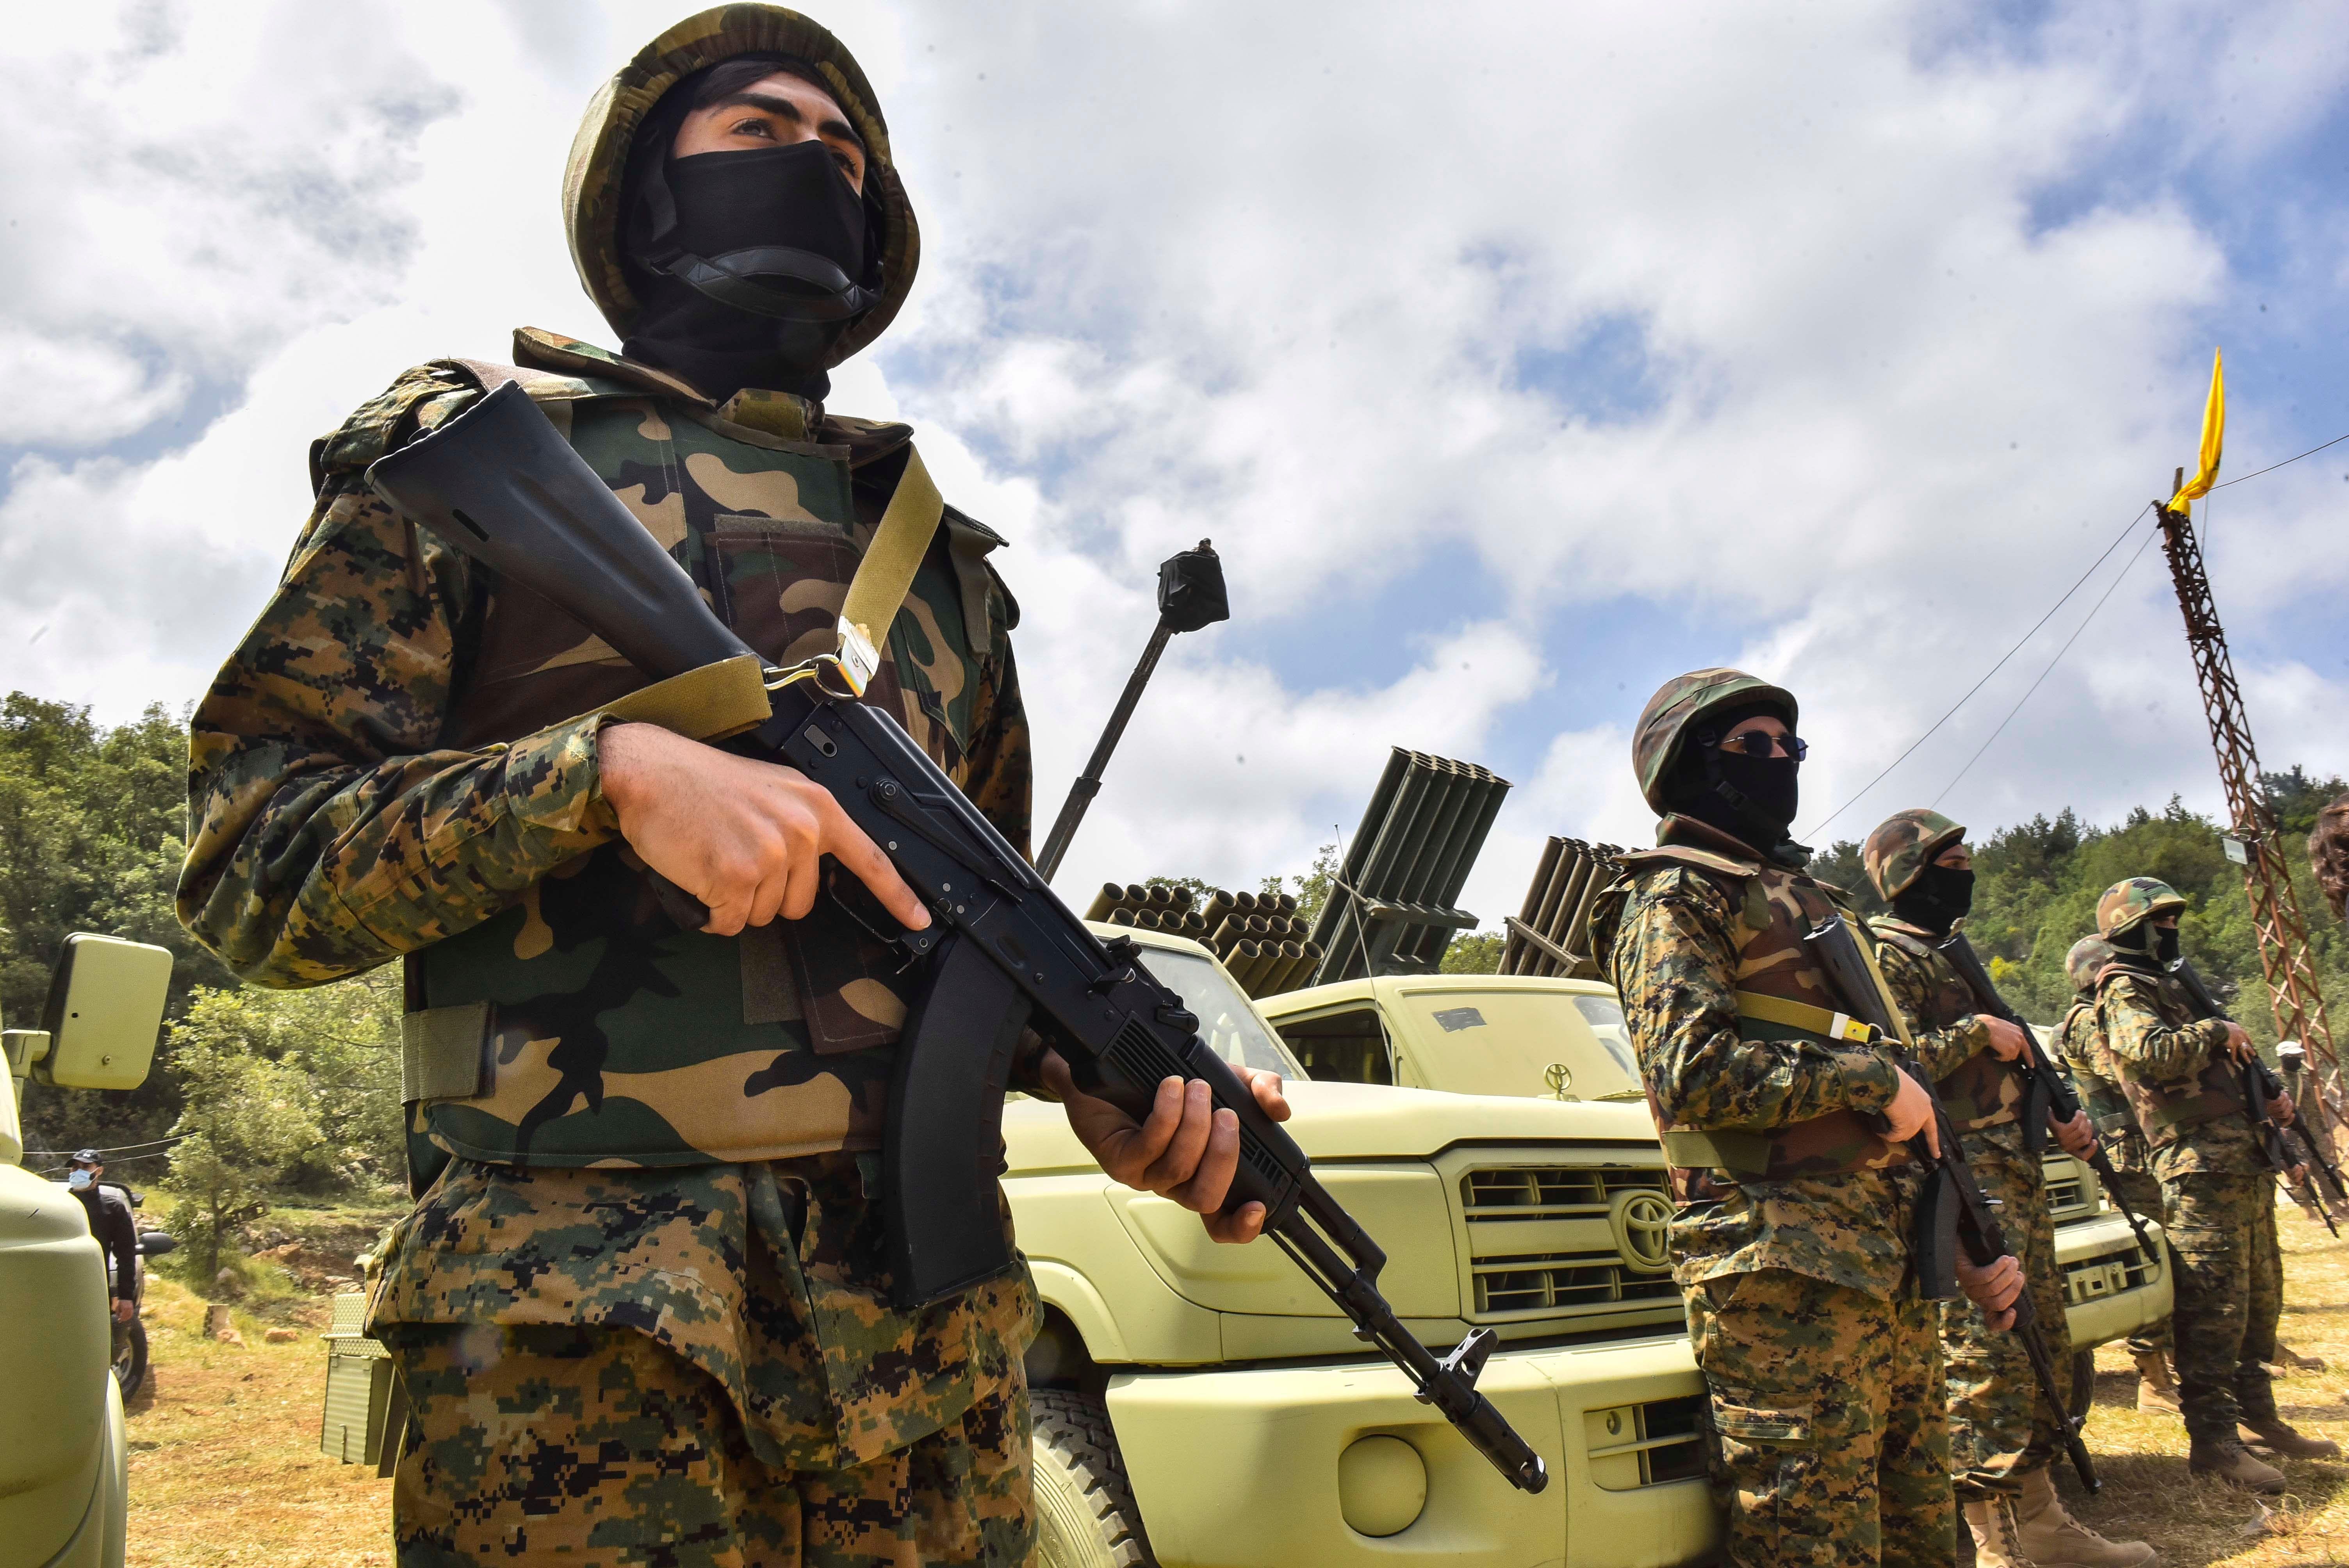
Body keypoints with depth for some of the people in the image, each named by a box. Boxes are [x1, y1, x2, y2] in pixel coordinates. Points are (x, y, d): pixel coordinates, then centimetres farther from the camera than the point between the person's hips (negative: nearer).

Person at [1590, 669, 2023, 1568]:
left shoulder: (1804, 897, 23)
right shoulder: (1673, 898, -4)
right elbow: (1692, 1070, -21)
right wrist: (1872, 1079, -14)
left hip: (1893, 1268, 9)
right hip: (1786, 1277, -9)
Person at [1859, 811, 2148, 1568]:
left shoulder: (1950, 956, 23)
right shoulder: (1889, 956, -8)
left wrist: (2057, 1128, 14)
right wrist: (1977, 1033, -14)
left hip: (2016, 1171, 10)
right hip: (1963, 1177, -10)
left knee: (2043, 1349, 13)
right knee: (1986, 1356, -10)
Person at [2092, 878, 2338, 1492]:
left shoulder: (2172, 987, 23)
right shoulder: (2125, 992, -6)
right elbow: (2153, 1051, -27)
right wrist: (2218, 1031, -12)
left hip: (2247, 1165, 10)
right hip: (2200, 1171, -10)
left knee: (2260, 1301, 17)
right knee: (2214, 1309, -10)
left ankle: (2257, 1415, 29)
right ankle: (2212, 1440, -7)